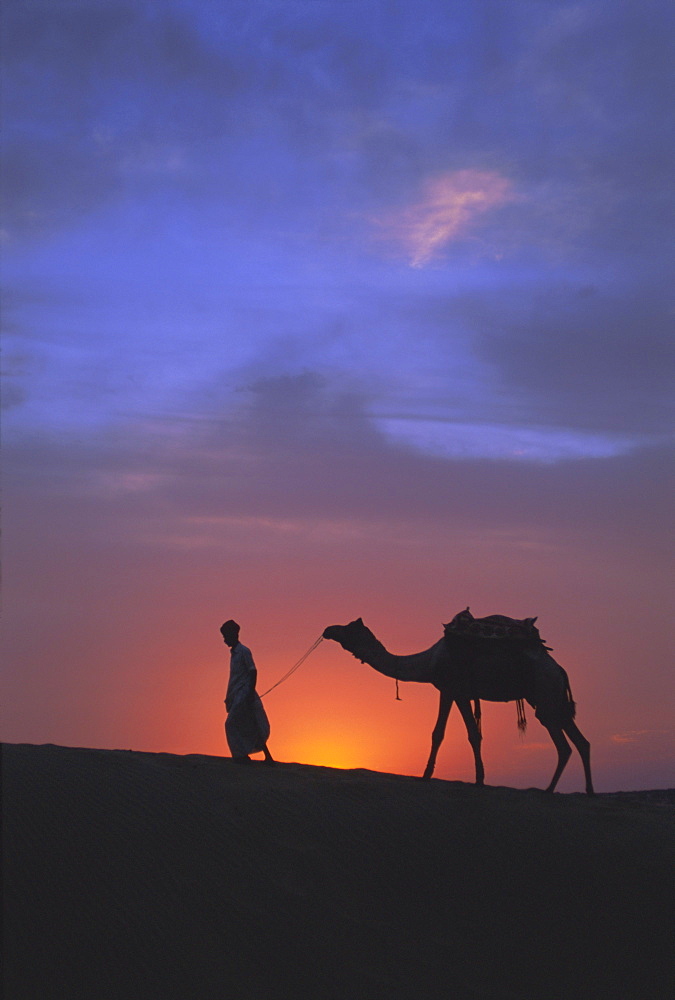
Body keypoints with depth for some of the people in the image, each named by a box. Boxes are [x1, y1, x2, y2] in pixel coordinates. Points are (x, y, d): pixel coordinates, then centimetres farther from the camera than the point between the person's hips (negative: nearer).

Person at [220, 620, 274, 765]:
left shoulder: (243, 651, -9)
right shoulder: (233, 652, 17)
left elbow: (253, 672, -14)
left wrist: (250, 694, -21)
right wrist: (228, 698, 20)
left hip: (244, 695, -9)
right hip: (237, 695, 9)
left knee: (232, 724, -11)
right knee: (251, 728, 8)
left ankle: (241, 756, -7)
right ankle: (267, 757, 9)